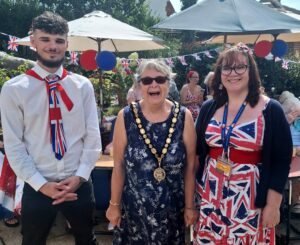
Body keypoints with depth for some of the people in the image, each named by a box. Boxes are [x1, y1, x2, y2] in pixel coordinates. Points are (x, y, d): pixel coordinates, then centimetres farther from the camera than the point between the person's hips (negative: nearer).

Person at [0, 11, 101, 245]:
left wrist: (79, 176, -11)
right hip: (37, 188, -1)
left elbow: (93, 136, -1)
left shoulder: (83, 86, -1)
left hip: (79, 185, 2)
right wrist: (41, 184, -13)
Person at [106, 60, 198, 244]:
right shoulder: (126, 117, -9)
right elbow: (119, 167, -4)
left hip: (172, 209, 1)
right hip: (133, 208, 0)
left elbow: (190, 167, -3)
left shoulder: (184, 117, -8)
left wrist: (190, 206, 1)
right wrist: (114, 204, 1)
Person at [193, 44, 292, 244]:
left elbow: (282, 160, -7)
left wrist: (273, 205, -9)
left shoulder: (271, 110, -7)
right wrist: (193, 192, 9)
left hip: (251, 201, -3)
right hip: (210, 198, 3)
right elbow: (197, 152, 9)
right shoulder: (209, 108, 3)